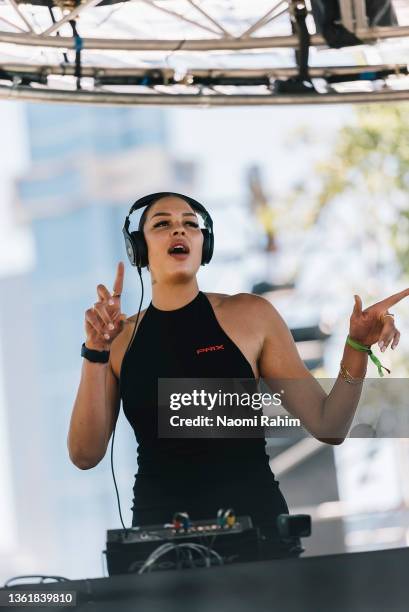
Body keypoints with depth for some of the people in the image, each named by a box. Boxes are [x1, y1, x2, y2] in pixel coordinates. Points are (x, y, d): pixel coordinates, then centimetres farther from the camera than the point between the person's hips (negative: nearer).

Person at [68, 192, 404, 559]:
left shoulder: (250, 315, 1)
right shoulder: (120, 338, 4)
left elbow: (328, 427, 1)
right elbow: (85, 456, -5)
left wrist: (357, 348, -12)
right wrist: (96, 353, -13)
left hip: (254, 525, -1)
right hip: (159, 532, 1)